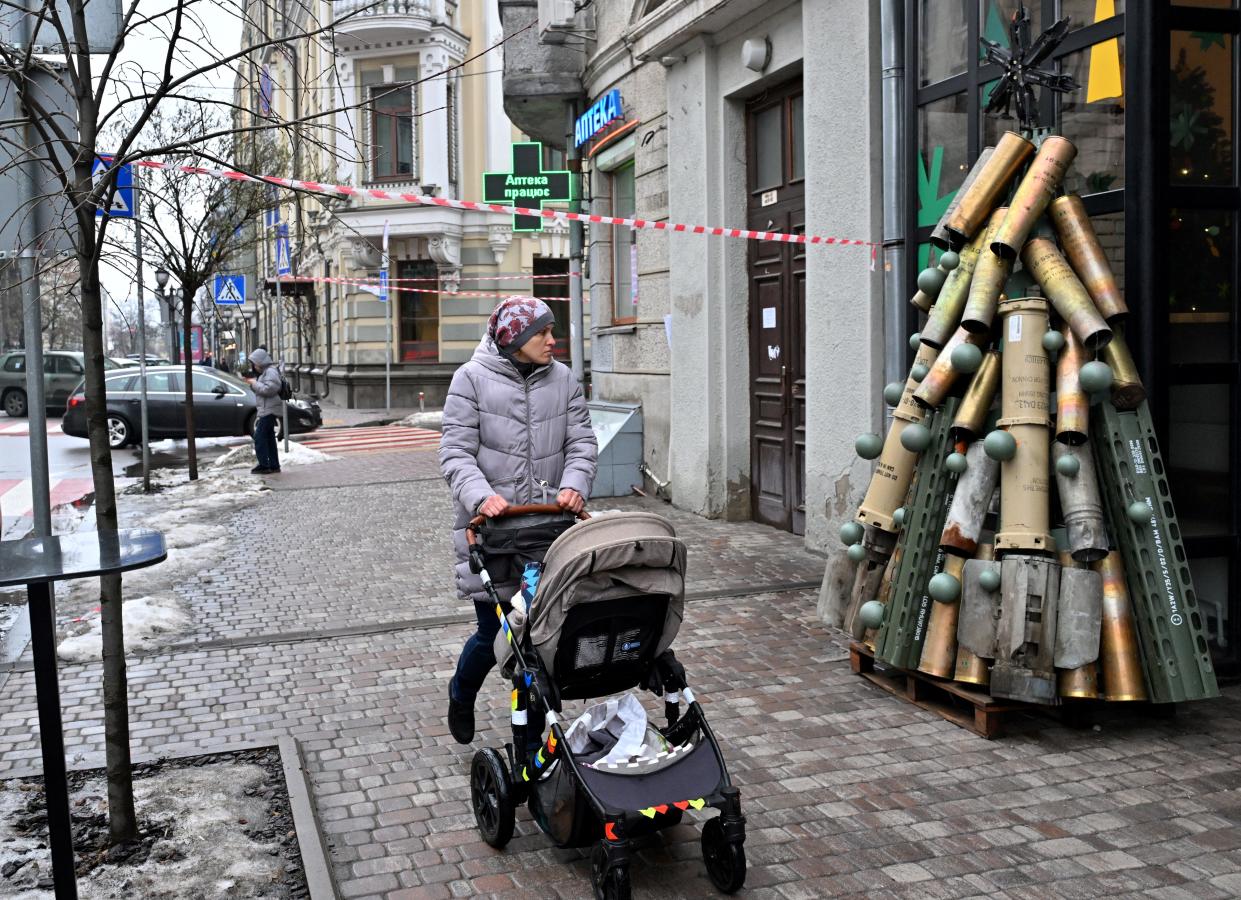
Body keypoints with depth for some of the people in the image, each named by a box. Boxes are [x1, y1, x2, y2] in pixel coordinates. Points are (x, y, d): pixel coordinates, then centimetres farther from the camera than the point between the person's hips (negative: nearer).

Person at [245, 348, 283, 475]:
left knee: (259, 437, -11)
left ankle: (264, 466, -10)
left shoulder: (271, 372, -14)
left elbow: (268, 389, -24)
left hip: (269, 410, -11)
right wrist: (252, 382, 9)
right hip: (266, 410, 11)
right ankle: (274, 465, 17)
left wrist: (254, 383, -16)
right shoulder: (264, 372, 19)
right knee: (269, 438, 13)